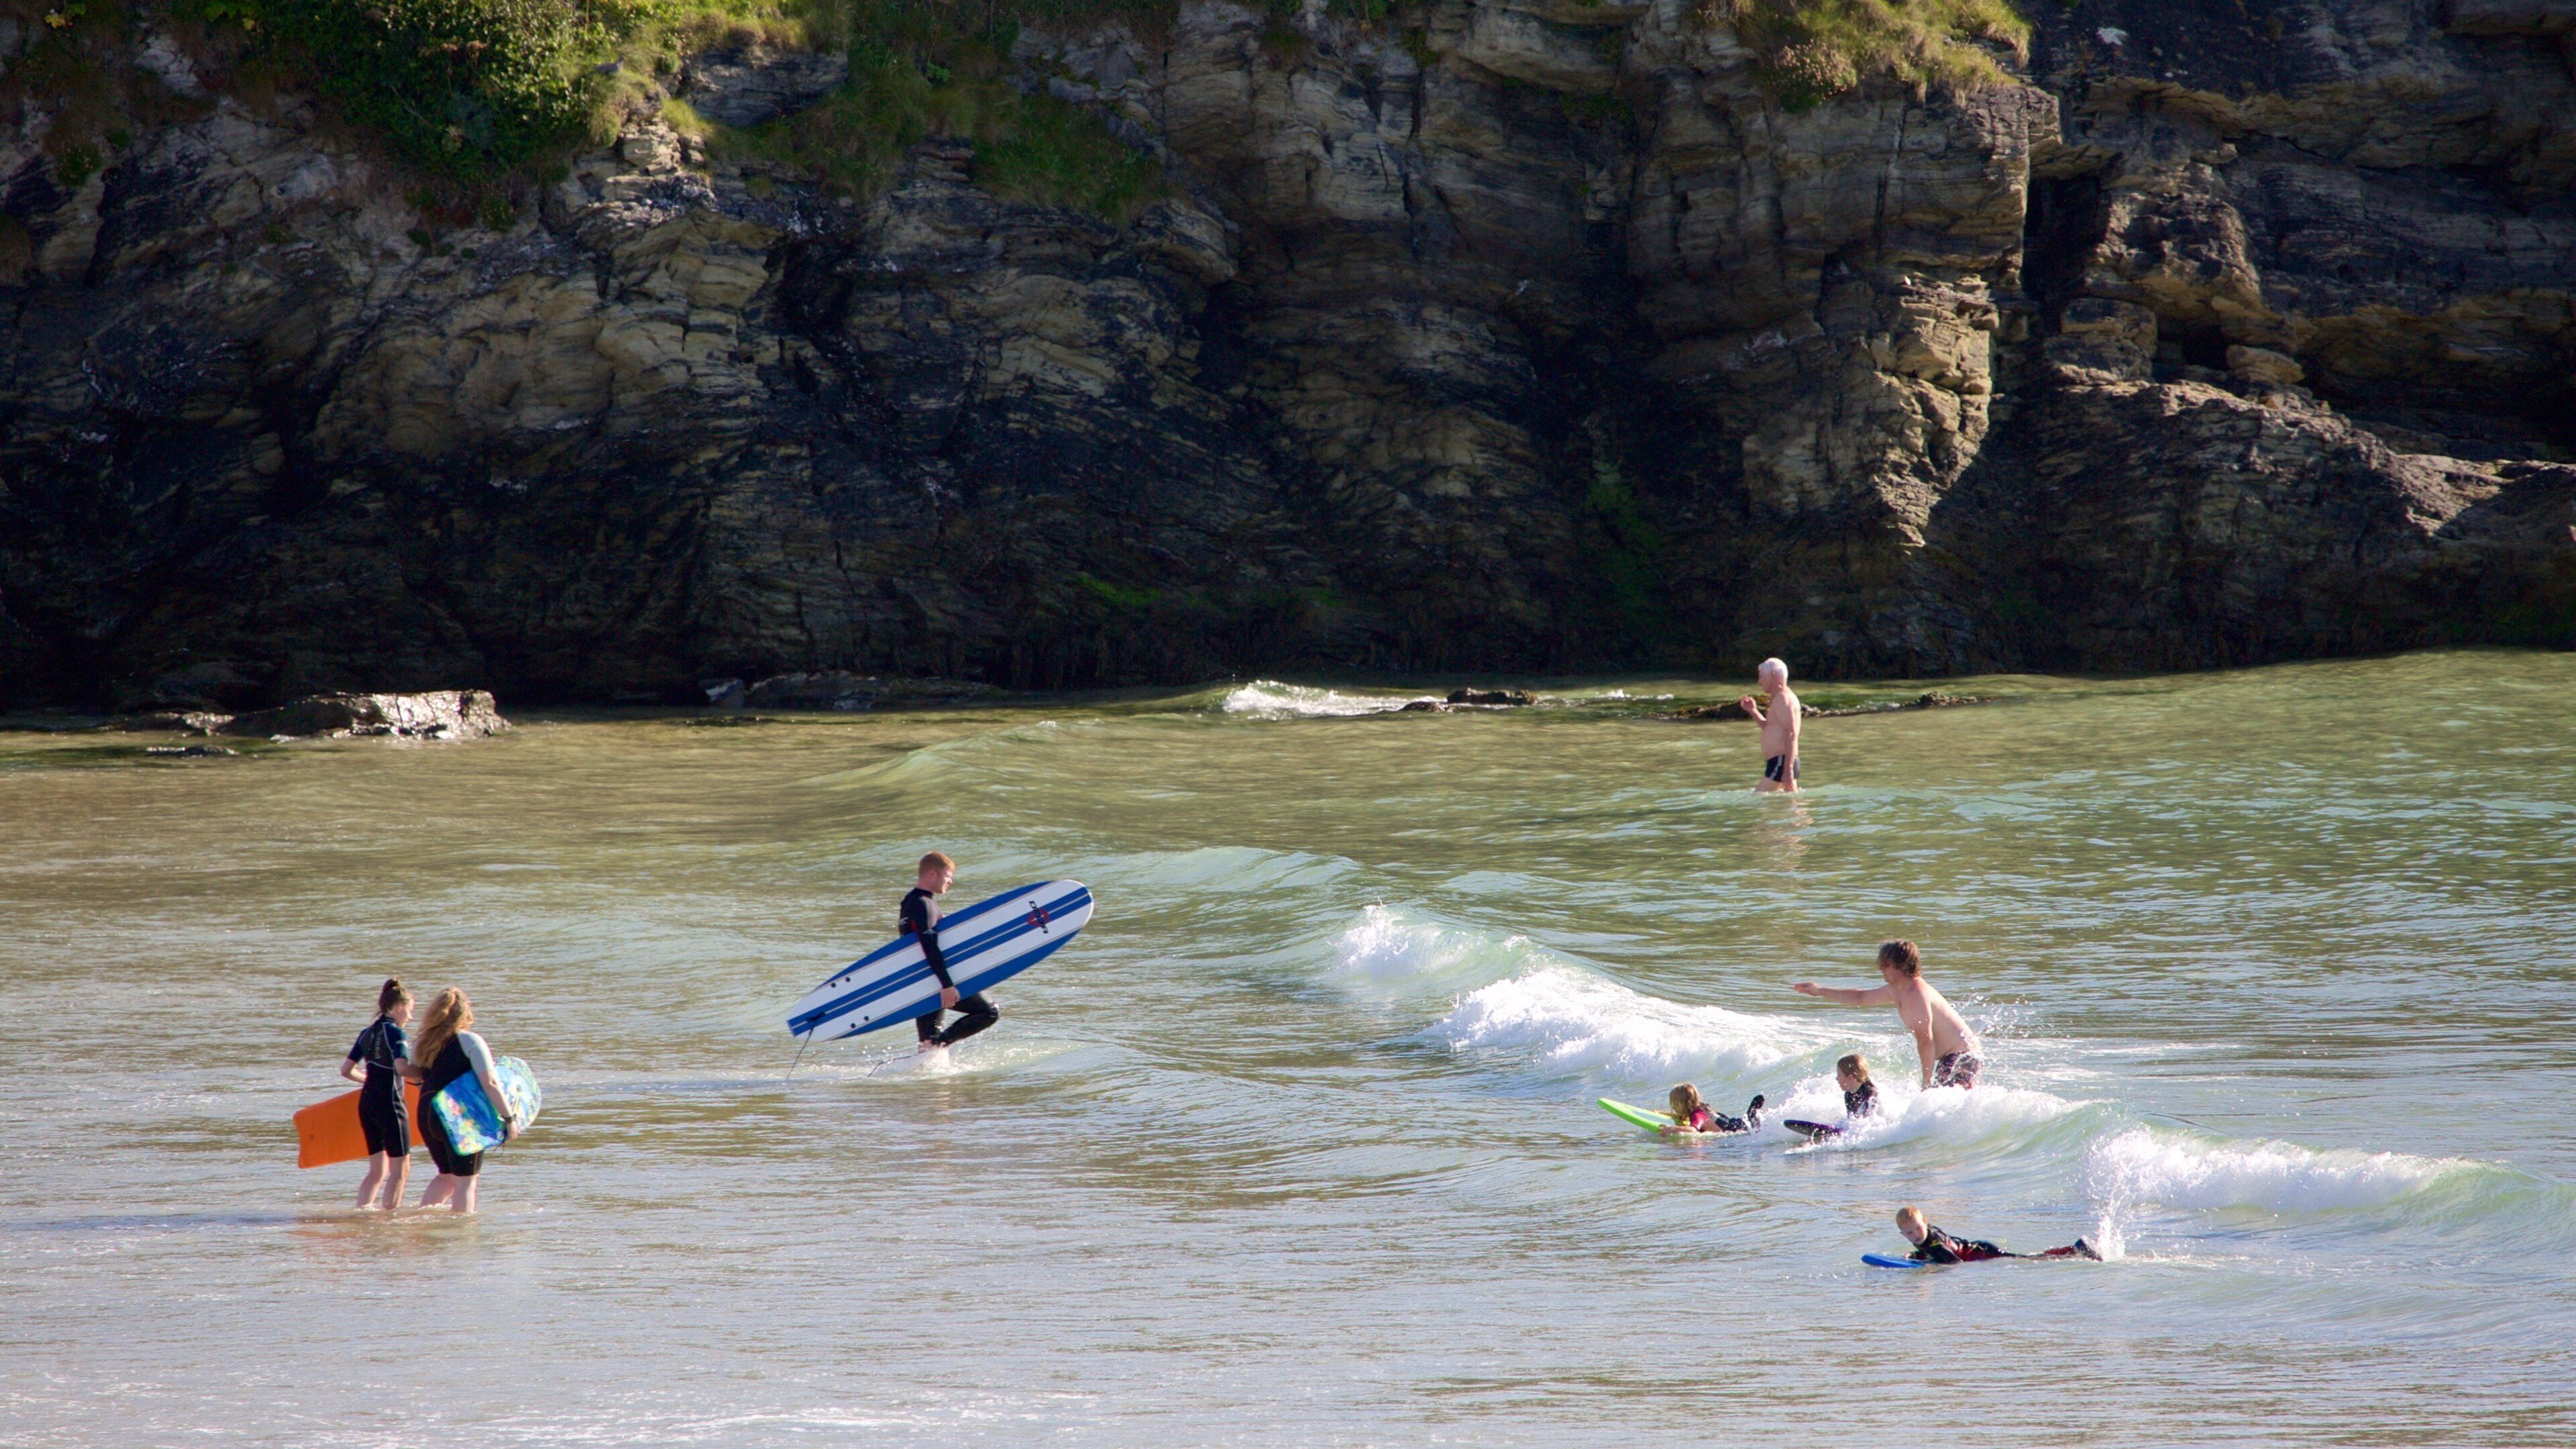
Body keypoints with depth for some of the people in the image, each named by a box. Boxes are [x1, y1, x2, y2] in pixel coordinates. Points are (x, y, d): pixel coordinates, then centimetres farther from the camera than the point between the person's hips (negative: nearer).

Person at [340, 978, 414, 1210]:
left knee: (377, 1170, 14)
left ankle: (361, 1211, 5)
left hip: (366, 1103, 8)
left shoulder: (367, 1033, 11)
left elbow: (347, 1070, 14)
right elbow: (402, 1067, -27)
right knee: (400, 1169, 1)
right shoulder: (395, 1033, -11)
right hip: (389, 1104, -8)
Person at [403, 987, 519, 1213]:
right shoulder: (469, 1041, -9)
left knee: (447, 1175, 22)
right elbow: (490, 1084, -15)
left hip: (427, 1116, 6)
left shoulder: (424, 1044, 8)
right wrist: (510, 1117, -12)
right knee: (466, 1180, 3)